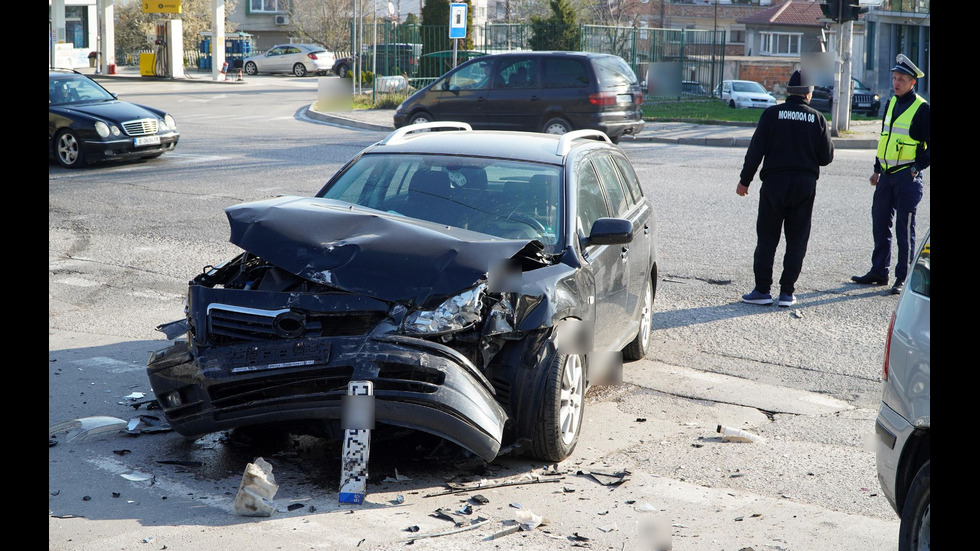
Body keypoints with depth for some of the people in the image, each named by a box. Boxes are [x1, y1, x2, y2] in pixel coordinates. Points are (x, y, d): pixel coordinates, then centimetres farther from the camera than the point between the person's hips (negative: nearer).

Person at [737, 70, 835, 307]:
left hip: (774, 183, -1)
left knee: (767, 239, 6)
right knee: (797, 241, 8)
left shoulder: (772, 114, -5)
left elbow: (756, 150, -6)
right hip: (805, 184, 1)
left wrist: (745, 180, 1)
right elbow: (826, 157, 2)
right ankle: (787, 292, 7)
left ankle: (762, 290, 4)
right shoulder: (817, 118, -1)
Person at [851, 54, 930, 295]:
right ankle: (879, 271, 20)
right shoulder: (891, 104, 13)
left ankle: (903, 277, 5)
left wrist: (917, 168, -14)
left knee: (904, 228, -2)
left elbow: (929, 145, -8)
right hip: (886, 175, 7)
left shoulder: (921, 108, -9)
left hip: (907, 176, -7)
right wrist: (877, 169, 19)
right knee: (880, 223, 10)